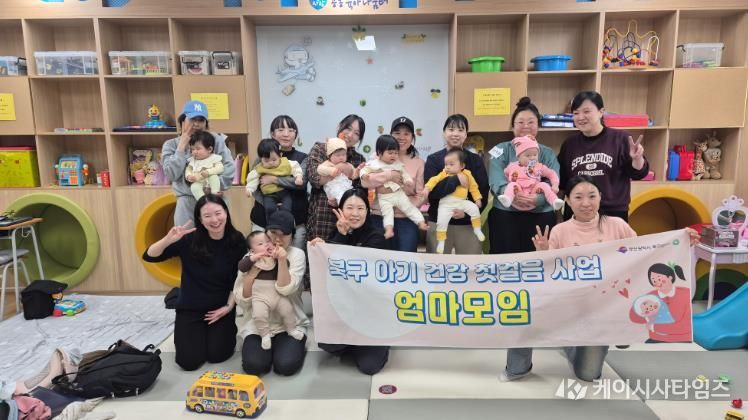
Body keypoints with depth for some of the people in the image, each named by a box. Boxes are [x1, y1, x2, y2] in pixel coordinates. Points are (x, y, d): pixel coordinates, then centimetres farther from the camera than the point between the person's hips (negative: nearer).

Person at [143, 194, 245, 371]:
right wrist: (168, 240, -35)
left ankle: (229, 330, 23)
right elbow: (149, 257, -18)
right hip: (190, 308, 0)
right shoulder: (190, 239, -16)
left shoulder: (236, 241, -10)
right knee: (190, 362, -8)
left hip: (221, 308, 1)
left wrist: (229, 306, -8)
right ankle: (184, 335, 25)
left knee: (217, 355, -9)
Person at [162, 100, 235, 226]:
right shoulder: (171, 145, 4)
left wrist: (217, 187, -14)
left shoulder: (215, 140, 2)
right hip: (187, 203, 0)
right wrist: (182, 144, -8)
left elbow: (229, 168, -4)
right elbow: (171, 174, -10)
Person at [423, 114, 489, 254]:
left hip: (468, 224, 1)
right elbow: (431, 190, -10)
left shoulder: (475, 160, 6)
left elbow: (483, 193, 0)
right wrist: (457, 180, -19)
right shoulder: (433, 159, 3)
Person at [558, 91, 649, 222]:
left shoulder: (619, 138, -3)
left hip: (613, 214, -2)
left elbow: (637, 173, 1)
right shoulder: (569, 143, 6)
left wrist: (637, 158, -18)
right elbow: (561, 180, 14)